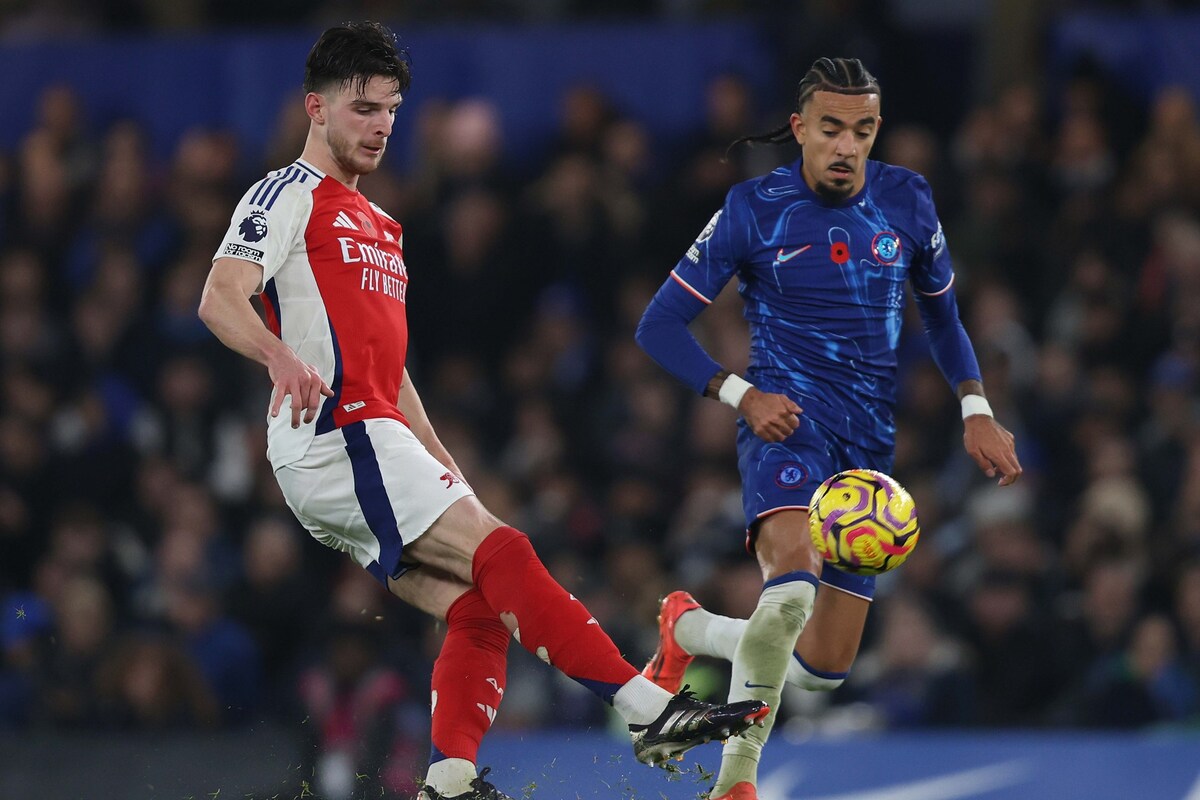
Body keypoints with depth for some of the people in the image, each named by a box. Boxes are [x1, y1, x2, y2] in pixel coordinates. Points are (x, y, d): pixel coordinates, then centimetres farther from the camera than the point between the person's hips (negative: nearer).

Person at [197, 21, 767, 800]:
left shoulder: (378, 226, 28)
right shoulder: (289, 195, 0)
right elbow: (220, 300, -16)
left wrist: (447, 470, 24)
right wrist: (282, 355, -36)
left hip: (378, 442, 9)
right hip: (336, 437, -9)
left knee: (479, 612, -2)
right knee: (501, 553, -19)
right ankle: (651, 710, -26)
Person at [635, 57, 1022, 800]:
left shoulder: (907, 201, 4)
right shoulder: (755, 209, -5)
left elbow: (942, 313, 20)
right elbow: (659, 325, -1)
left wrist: (976, 407, 4)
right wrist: (742, 394, -15)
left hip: (869, 444, 5)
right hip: (787, 418, -5)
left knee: (825, 665, 5)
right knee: (794, 578, -36)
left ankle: (689, 629, 35)